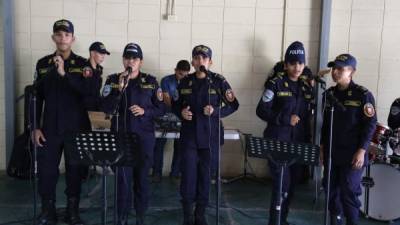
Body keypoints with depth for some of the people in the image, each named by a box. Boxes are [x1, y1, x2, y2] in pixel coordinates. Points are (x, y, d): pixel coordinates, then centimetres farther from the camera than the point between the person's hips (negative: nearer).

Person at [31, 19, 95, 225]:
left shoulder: (82, 64, 0)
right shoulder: (43, 64, 6)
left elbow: (89, 92, -15)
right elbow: (37, 98, 7)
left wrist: (64, 73, -23)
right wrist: (35, 127, 1)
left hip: (76, 128, -1)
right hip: (50, 128, 2)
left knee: (75, 171, 8)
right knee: (46, 171, 5)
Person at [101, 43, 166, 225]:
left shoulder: (151, 82, 2)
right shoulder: (113, 80, 3)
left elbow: (161, 109, 5)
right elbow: (106, 108, -6)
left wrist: (145, 111, -13)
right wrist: (120, 89, -17)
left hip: (144, 138, 0)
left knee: (142, 178, 9)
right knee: (123, 178, 1)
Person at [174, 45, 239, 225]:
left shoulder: (218, 81, -4)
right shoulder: (185, 82, 5)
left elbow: (233, 105, 0)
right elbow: (176, 104, 16)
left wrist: (215, 111, -16)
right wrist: (181, 112, -6)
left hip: (209, 135, -1)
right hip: (189, 135, 1)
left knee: (205, 175, 7)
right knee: (188, 175, -1)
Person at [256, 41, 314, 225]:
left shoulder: (307, 88, 11)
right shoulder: (275, 84, -6)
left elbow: (307, 117, 16)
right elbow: (262, 111, -9)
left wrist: (308, 141, 11)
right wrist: (286, 119, -16)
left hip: (298, 144, 6)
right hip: (278, 143, -5)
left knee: (291, 184, 12)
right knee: (281, 184, -10)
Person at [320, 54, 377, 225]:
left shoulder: (363, 95, -8)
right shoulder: (329, 94, 8)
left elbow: (370, 124, -10)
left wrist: (361, 150, -15)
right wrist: (322, 146, 12)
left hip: (352, 154, -5)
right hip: (331, 152, 5)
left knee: (349, 192, -2)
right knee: (331, 189, 10)